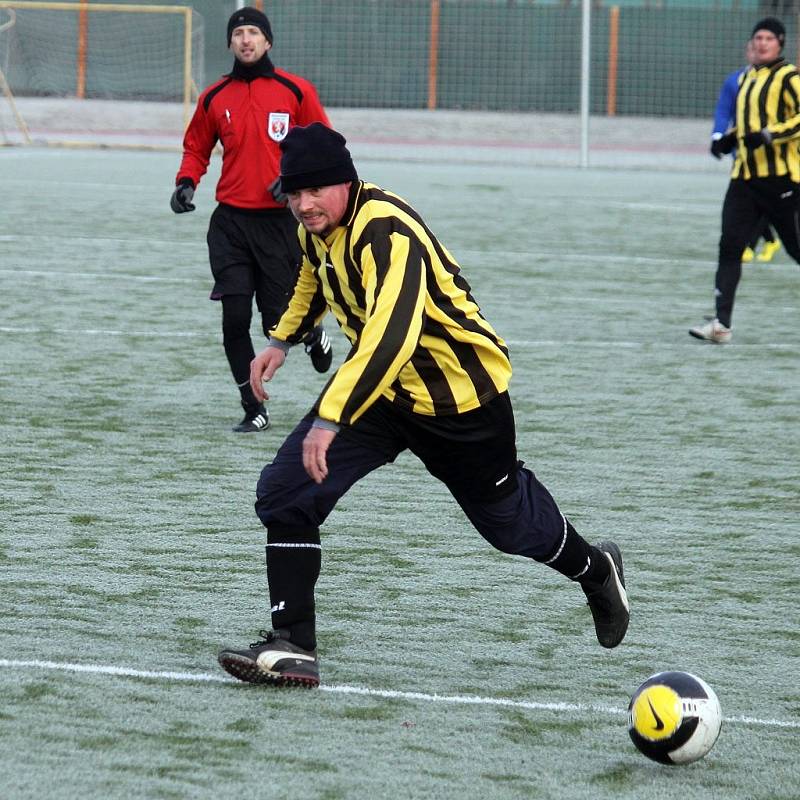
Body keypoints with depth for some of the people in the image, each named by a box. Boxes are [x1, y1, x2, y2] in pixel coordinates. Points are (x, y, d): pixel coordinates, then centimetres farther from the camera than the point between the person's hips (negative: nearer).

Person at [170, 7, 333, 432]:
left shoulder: (296, 91, 0)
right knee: (235, 319, -5)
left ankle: (313, 330, 35)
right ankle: (254, 410, 7)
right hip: (230, 222, 2)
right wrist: (187, 182, 0)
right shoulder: (214, 97, 7)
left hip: (280, 221, -2)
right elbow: (197, 147, 19)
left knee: (280, 323, -2)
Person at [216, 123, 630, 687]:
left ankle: (596, 571, 48)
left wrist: (330, 419, -52)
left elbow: (391, 335, -46)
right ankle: (293, 646, -8)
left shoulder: (386, 231, -33)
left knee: (509, 520, 15)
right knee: (284, 492, -12)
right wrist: (283, 339, 11)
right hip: (379, 388, 7)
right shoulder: (319, 224, -6)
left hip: (462, 394, -7)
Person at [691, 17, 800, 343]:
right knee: (729, 246, -7)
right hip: (745, 177, 7)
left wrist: (768, 135, -23)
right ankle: (721, 323, -12)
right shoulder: (746, 78, 19)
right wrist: (731, 138, 14)